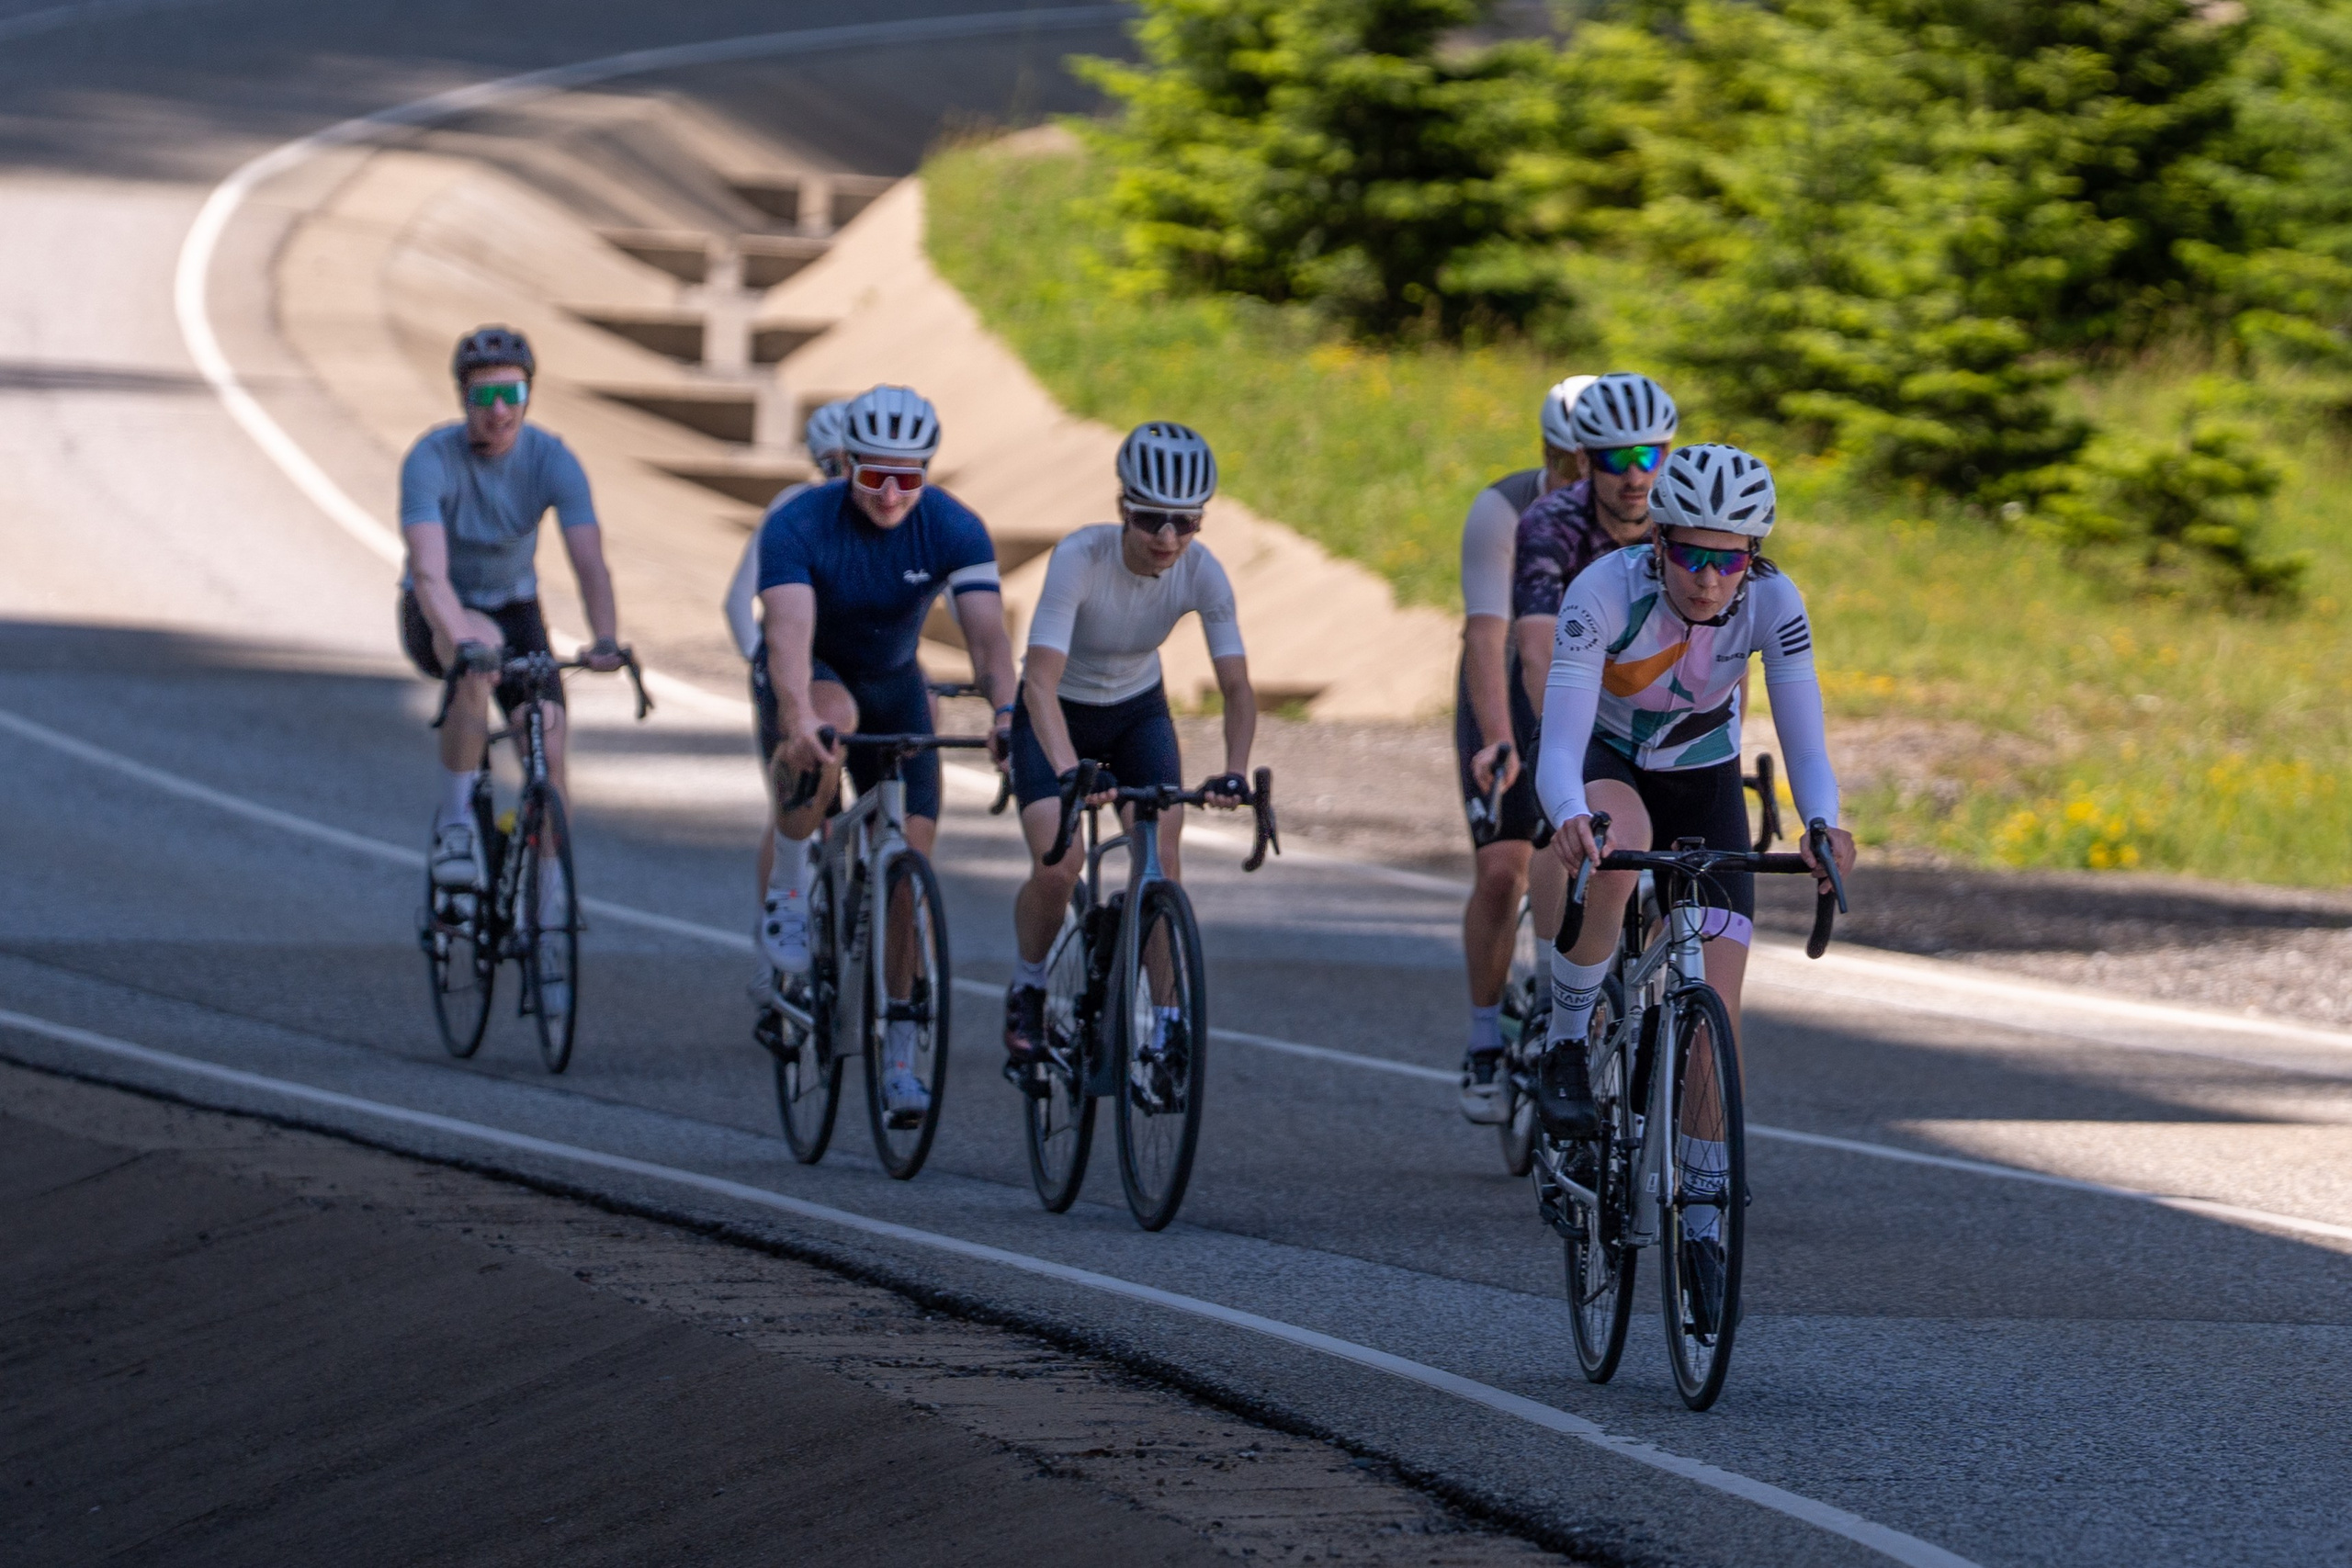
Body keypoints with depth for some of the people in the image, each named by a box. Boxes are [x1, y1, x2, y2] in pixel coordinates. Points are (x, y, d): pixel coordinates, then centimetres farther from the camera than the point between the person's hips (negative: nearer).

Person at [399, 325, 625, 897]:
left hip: (513, 609, 3)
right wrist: (462, 641, -56)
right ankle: (454, 825, -26)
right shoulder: (432, 458, -26)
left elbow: (589, 560, -28)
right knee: (480, 655, -38)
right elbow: (429, 573, -38)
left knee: (548, 743, -16)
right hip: (437, 616, -3)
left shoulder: (552, 459, -18)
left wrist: (606, 640, -47)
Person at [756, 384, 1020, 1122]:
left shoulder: (954, 530, -21)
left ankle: (899, 1059, 0)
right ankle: (790, 890, -20)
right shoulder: (797, 525, -28)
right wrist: (800, 717, -60)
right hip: (810, 678, -3)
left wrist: (1008, 712, -52)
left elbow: (987, 631, -33)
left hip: (892, 682, 3)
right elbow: (790, 629, -42)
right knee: (828, 722, -40)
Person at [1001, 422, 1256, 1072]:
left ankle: (1162, 1024, -4)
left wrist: (1235, 772, -42)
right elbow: (1041, 680, -39)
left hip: (1137, 712, 3)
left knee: (1162, 862, -16)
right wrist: (1069, 772, -54)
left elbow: (1236, 684, -24)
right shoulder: (1080, 558, -32)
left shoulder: (1201, 572, -22)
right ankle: (1028, 992, 8)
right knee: (1057, 868, -19)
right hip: (1059, 716, -3)